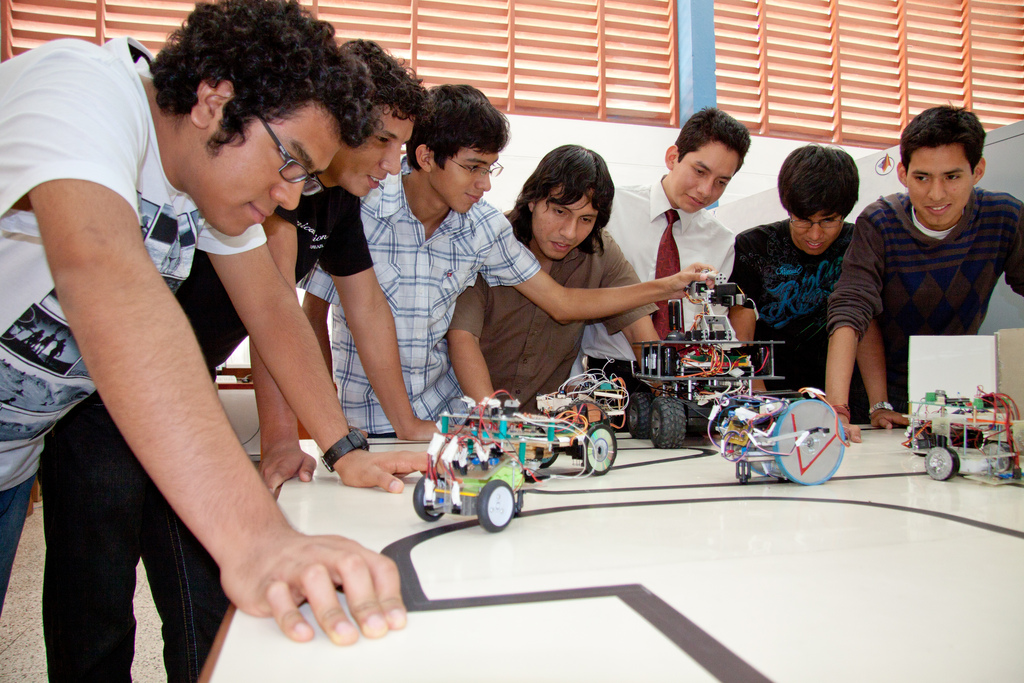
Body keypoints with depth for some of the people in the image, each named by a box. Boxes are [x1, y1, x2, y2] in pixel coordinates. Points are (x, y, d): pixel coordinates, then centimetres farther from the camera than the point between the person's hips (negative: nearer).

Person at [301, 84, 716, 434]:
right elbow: (312, 318, -6)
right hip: (365, 420, -3)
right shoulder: (360, 210, -13)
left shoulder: (484, 226, -2)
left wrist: (668, 287, 0)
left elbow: (562, 303, 4)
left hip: (444, 413, 3)